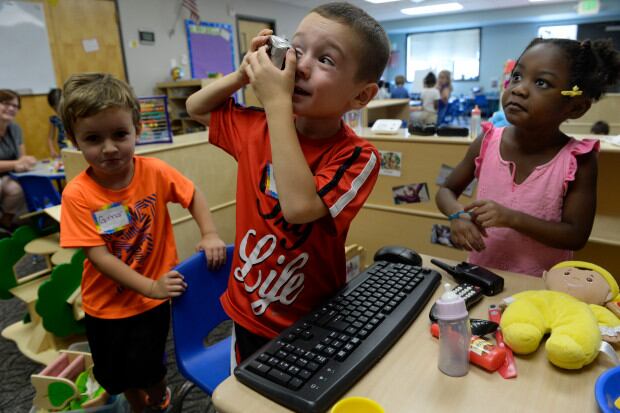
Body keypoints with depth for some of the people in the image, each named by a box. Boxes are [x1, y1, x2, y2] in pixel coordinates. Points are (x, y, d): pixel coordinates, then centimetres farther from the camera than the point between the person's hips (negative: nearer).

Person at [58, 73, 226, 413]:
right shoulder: (77, 194, -20)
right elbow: (98, 255, -20)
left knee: (146, 370, 5)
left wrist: (209, 235, -16)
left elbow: (193, 195, -1)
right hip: (105, 303, 1)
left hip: (152, 298, -1)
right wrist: (150, 286, -27)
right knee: (117, 375, 20)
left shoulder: (155, 172, -17)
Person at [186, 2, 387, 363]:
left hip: (316, 324, -3)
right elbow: (196, 108, 10)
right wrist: (244, 74, -9)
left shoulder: (358, 157, -21)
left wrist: (278, 103, -32)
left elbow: (299, 206, -38)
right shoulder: (260, 126, -6)